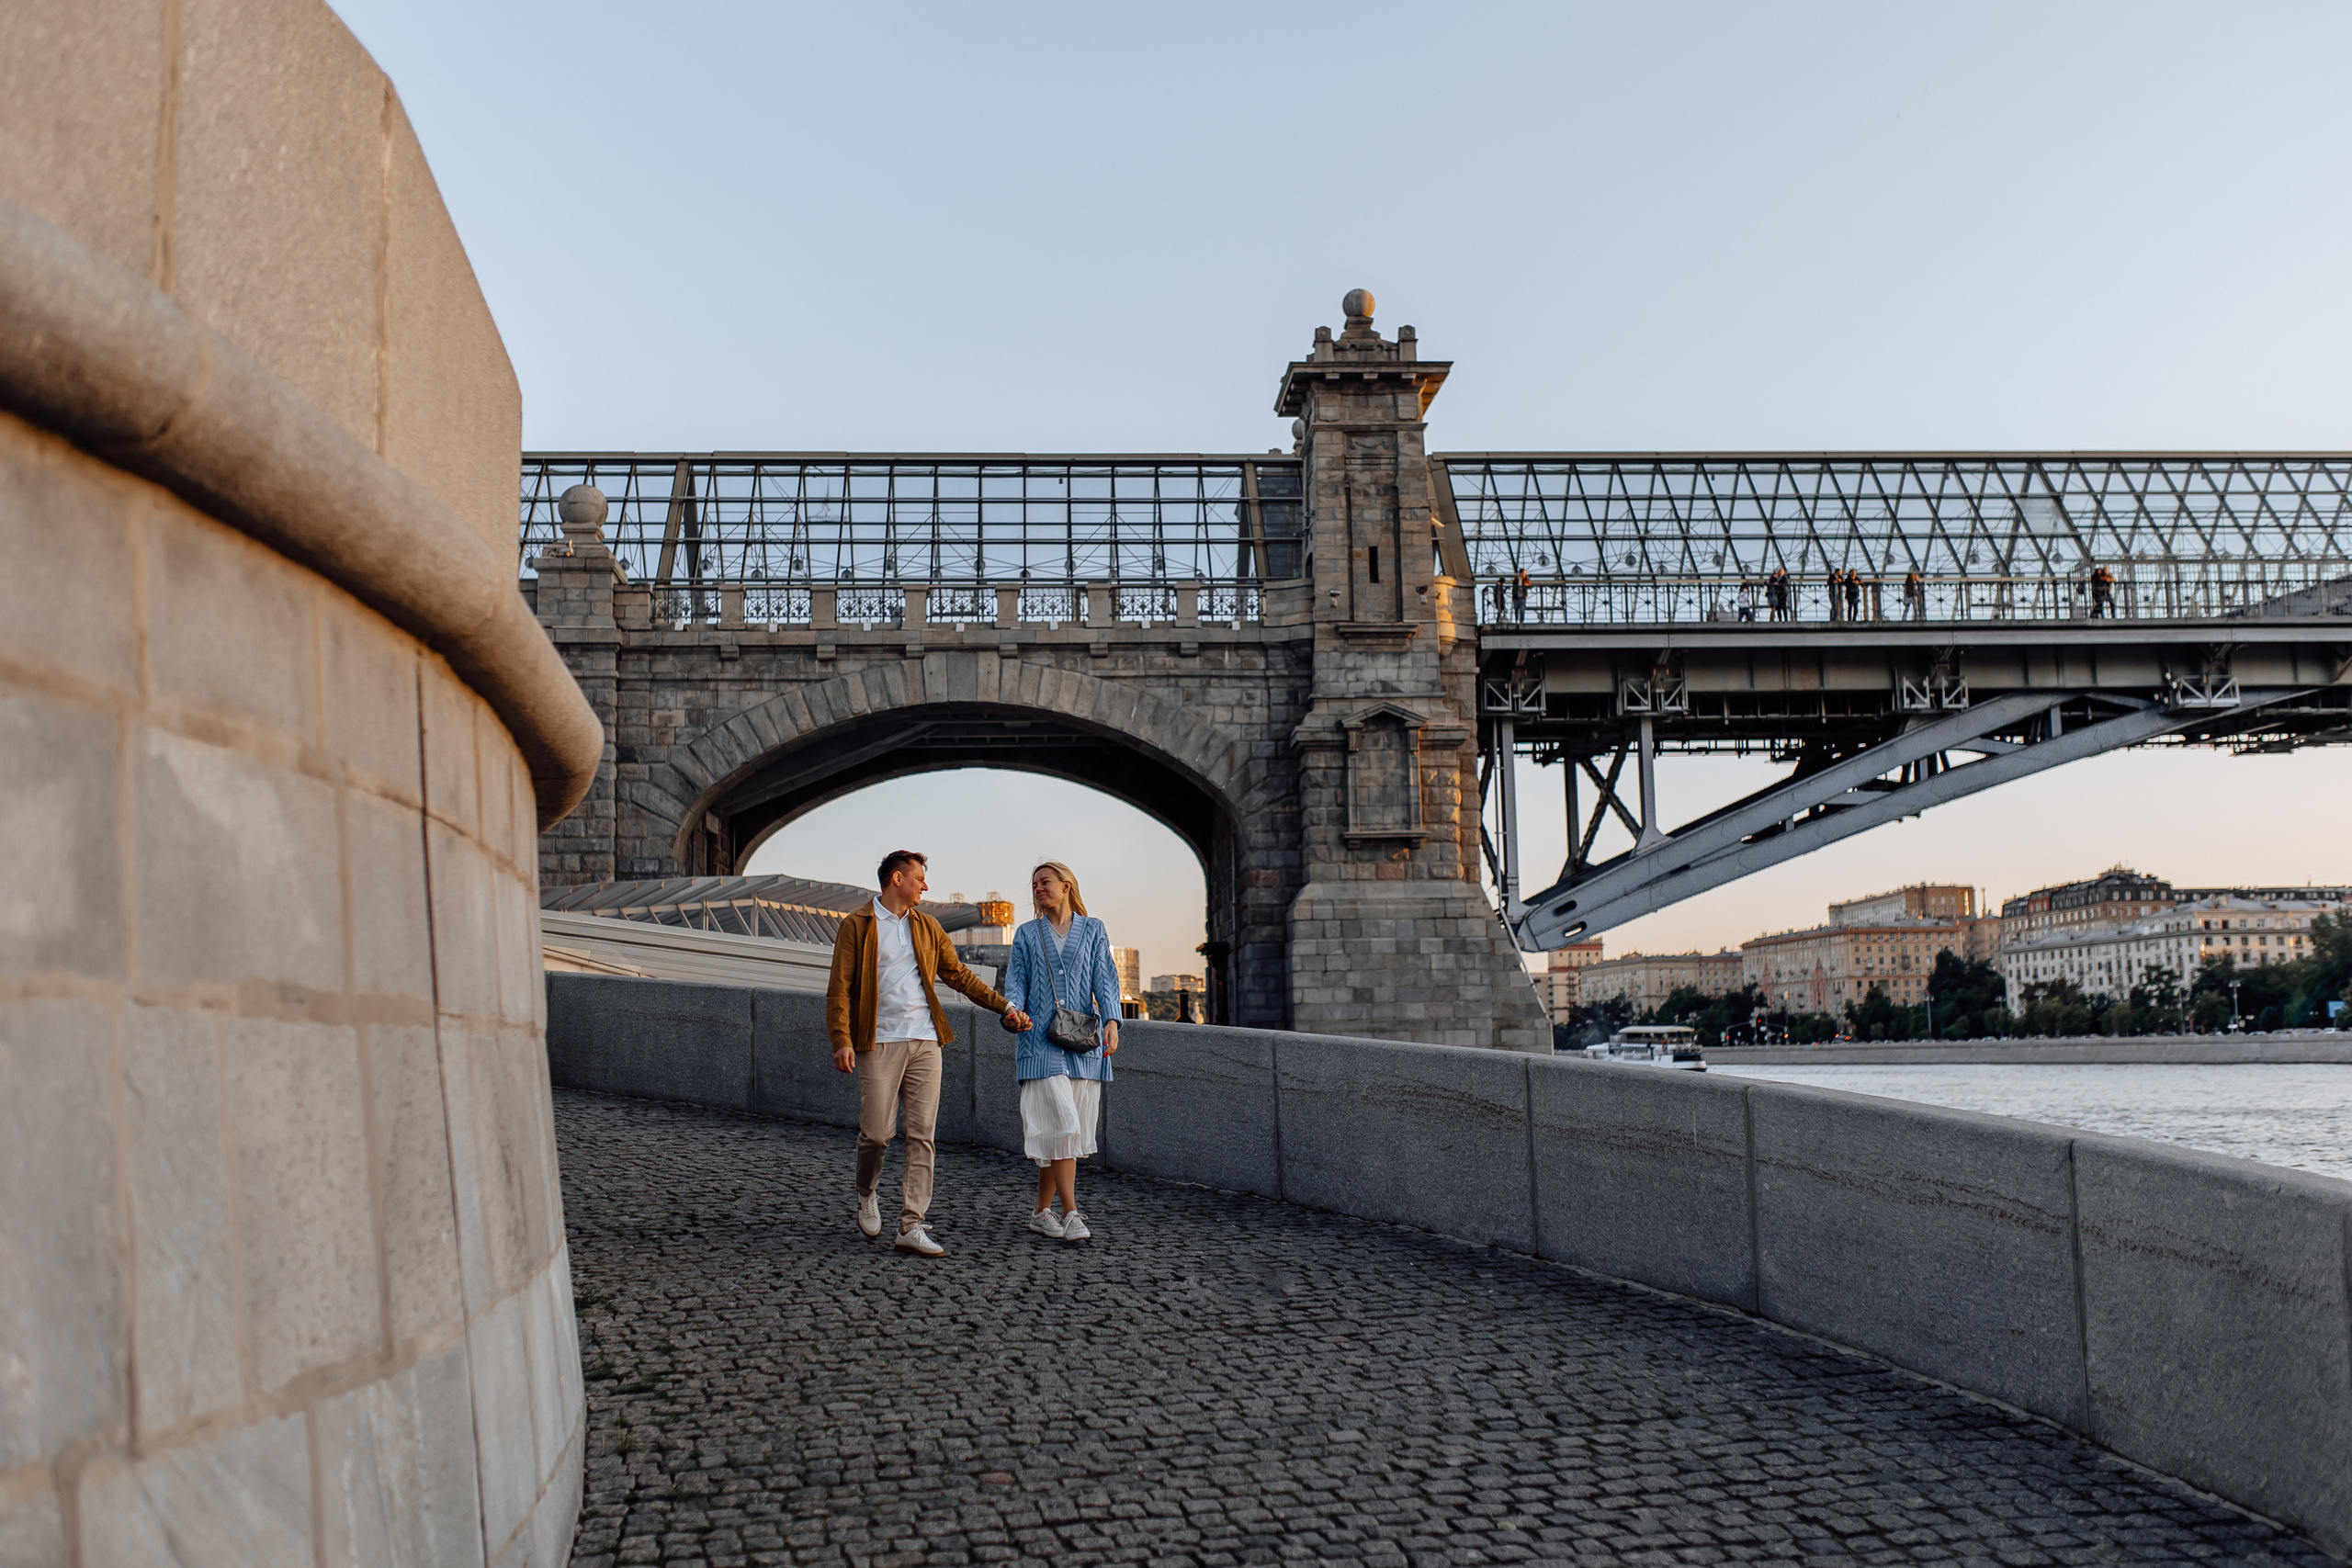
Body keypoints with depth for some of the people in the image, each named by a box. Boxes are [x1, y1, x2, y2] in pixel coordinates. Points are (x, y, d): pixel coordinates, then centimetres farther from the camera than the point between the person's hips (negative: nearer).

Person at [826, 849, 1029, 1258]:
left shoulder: (927, 927, 16)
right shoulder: (856, 927, 2)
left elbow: (958, 974, 19)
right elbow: (839, 988, -2)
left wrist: (1004, 1006, 11)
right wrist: (842, 1040, -14)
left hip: (924, 1042, 4)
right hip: (879, 1043, -4)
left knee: (922, 1135, -2)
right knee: (877, 1132, -4)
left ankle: (911, 1226, -1)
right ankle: (867, 1193, 27)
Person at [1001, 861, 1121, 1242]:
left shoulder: (1092, 930, 13)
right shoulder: (1027, 935, 13)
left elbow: (1104, 978, 4)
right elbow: (1016, 981, 8)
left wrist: (1111, 1021, -12)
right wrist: (1011, 1011, -14)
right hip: (1041, 1042, -1)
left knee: (1064, 1132, 3)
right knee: (1061, 1124, -13)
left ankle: (1042, 1211, 14)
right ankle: (1071, 1214, -12)